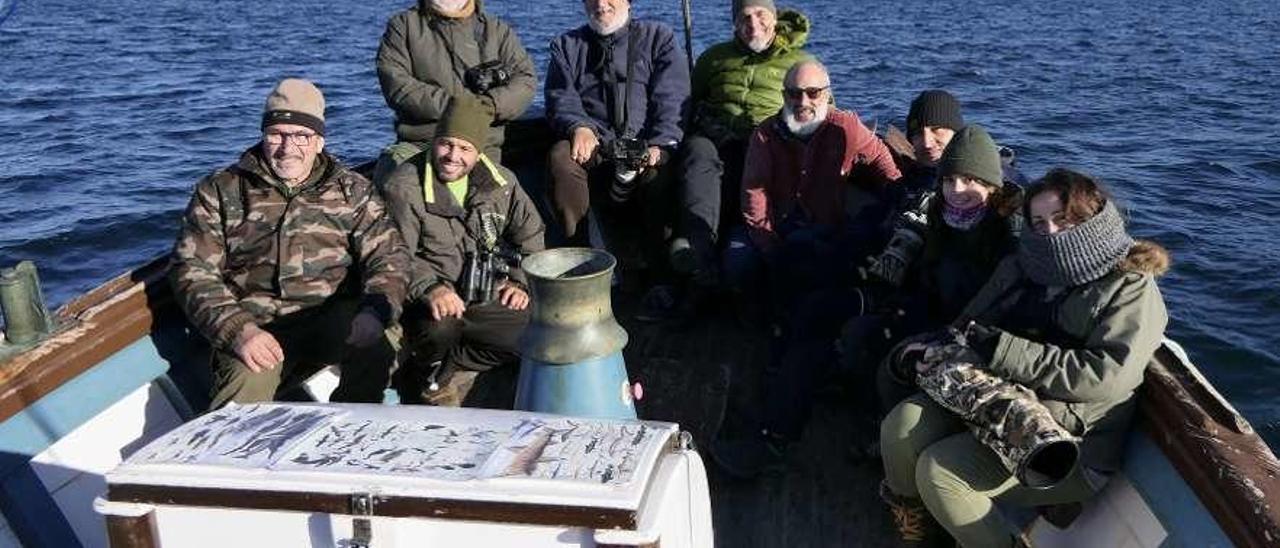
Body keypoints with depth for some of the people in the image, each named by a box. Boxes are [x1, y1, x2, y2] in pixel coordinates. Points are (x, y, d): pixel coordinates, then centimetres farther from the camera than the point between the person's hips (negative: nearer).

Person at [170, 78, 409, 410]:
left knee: (370, 340, -32)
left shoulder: (352, 190, 16)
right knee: (246, 385, -33)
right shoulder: (219, 192, 13)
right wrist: (238, 329, -13)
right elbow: (192, 272, 4)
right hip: (254, 325, -1)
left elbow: (389, 257, 6)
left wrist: (377, 308, -17)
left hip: (334, 320, 1)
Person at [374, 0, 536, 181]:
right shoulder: (403, 24, 12)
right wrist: (448, 105, -15)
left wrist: (491, 105, -15)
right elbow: (394, 83, -3)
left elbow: (526, 79, 5)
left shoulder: (499, 31, 17)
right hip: (417, 144, 0)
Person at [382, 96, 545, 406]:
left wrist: (521, 281, 5)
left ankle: (444, 372, -1)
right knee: (438, 330, -38)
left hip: (488, 300, 5)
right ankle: (427, 370, 0)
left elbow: (531, 235, 19)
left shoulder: (502, 182, 8)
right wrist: (430, 288, -32)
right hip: (432, 302, -5)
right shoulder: (404, 186, -6)